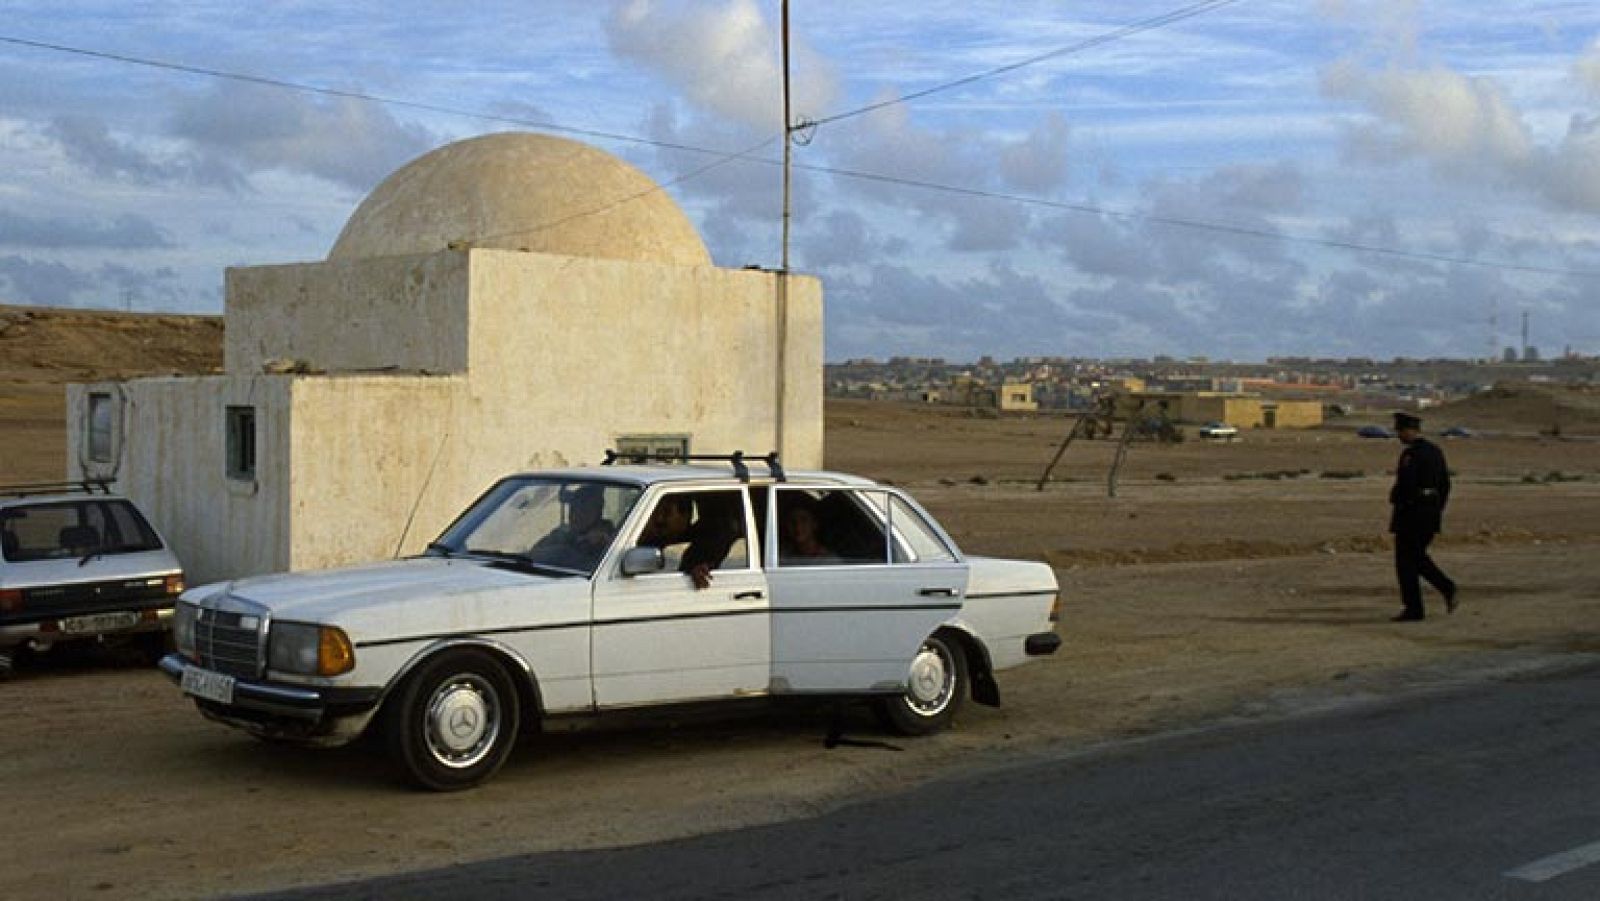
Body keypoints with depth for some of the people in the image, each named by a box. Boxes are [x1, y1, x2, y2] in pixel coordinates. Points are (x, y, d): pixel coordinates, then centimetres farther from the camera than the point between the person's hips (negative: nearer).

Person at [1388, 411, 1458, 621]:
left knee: (1406, 561, 1)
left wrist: (1395, 502, -8)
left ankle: (1414, 609, 3)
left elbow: (1405, 485, -24)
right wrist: (1438, 510, 19)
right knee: (1418, 557, 21)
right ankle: (1447, 588, 5)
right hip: (1432, 513, 9)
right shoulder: (1435, 451, 11)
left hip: (1411, 512, -9)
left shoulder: (1410, 454, -16)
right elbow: (1445, 484, 15)